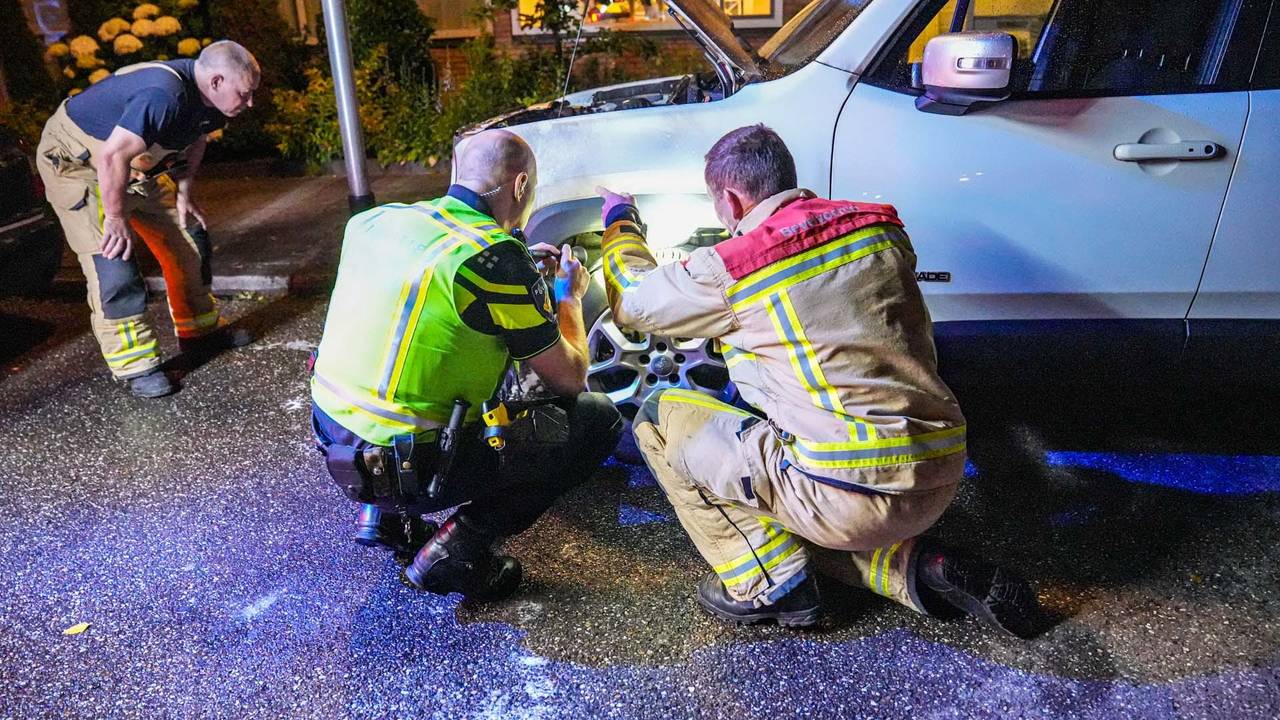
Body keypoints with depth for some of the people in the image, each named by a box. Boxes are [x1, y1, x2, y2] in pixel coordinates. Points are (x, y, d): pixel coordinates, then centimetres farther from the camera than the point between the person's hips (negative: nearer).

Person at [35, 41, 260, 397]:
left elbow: (194, 140, 11)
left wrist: (184, 194, 4)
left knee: (188, 234, 8)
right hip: (75, 162, -9)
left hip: (135, 163, 9)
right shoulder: (163, 96, -38)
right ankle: (134, 364, -7)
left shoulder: (208, 99, -9)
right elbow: (113, 157, -38)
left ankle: (200, 330, 23)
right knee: (112, 257, -16)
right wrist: (115, 217, -28)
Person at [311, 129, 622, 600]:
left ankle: (386, 515, 22)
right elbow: (569, 378, -8)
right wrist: (569, 296, 10)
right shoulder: (496, 258, -17)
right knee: (600, 420, 2)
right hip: (409, 468, -7)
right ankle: (460, 546, -2)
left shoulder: (377, 220, 3)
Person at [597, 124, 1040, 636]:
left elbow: (632, 300, 8)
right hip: (942, 480, 7)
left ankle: (769, 585, 4)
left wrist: (620, 220, 28)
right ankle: (915, 568, 13)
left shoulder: (731, 268, -10)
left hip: (856, 497, -7)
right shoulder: (878, 225, 6)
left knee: (659, 418, 4)